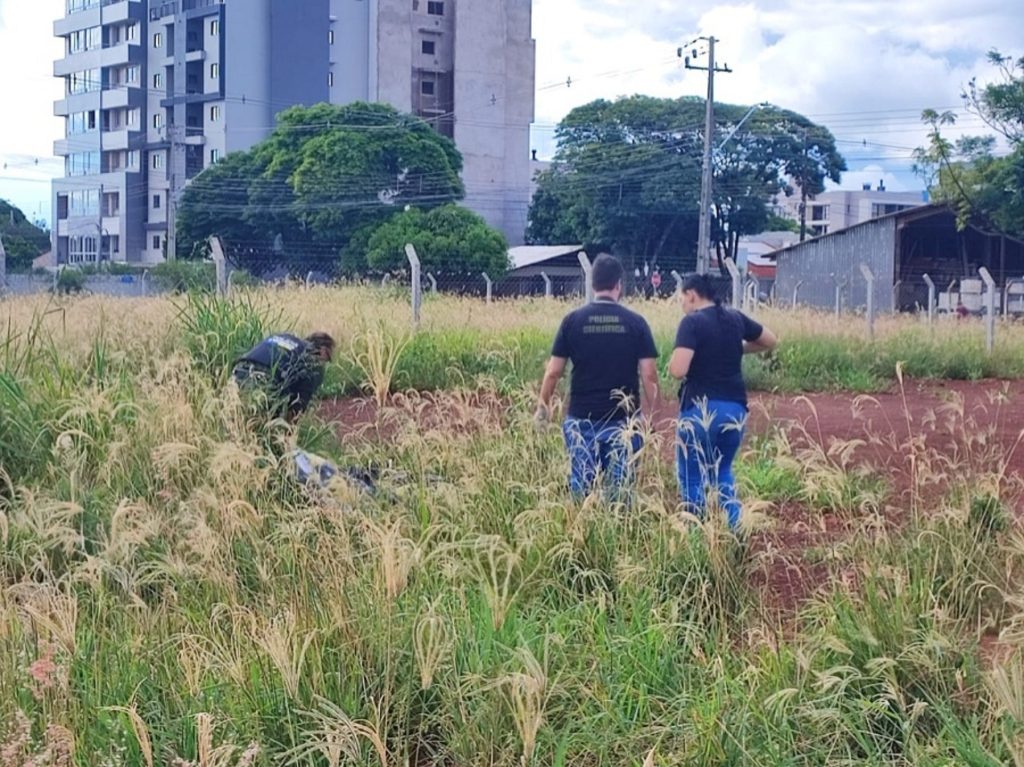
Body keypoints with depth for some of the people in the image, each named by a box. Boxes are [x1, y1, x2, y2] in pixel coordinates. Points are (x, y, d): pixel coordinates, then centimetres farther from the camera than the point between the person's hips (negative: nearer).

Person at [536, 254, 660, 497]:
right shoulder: (635, 322, -2)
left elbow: (553, 371, -1)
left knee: (582, 486, 8)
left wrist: (543, 405, 13)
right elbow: (648, 375, -4)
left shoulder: (573, 320, -2)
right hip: (623, 421, 0)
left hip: (582, 420, 0)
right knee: (620, 487, 5)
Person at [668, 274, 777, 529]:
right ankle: (735, 531, 15)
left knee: (691, 478, 8)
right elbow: (770, 341, 24)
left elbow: (678, 371, -20)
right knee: (723, 473, 23)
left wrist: (674, 361, 2)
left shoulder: (692, 322, -10)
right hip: (735, 410, 6)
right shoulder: (736, 318, 8)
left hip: (701, 409, -6)